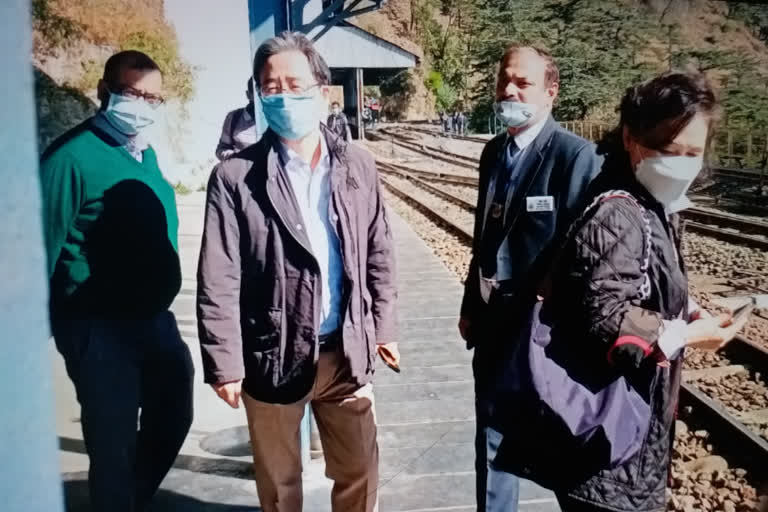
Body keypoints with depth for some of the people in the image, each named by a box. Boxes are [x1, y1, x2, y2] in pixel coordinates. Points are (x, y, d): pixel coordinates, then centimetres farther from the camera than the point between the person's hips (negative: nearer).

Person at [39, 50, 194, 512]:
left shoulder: (146, 154, 8)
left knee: (173, 419, 22)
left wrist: (160, 307, 15)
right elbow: (44, 247, -18)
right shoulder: (72, 157, -18)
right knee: (114, 442, 5)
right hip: (101, 329, -8)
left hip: (155, 319, 9)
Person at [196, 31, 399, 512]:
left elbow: (379, 255, 7)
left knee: (360, 470, 17)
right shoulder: (236, 177, -10)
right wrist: (224, 363, -10)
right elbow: (218, 282, -10)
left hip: (346, 351, 3)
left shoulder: (358, 165, 0)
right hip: (273, 356, -2)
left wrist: (383, 327, 8)